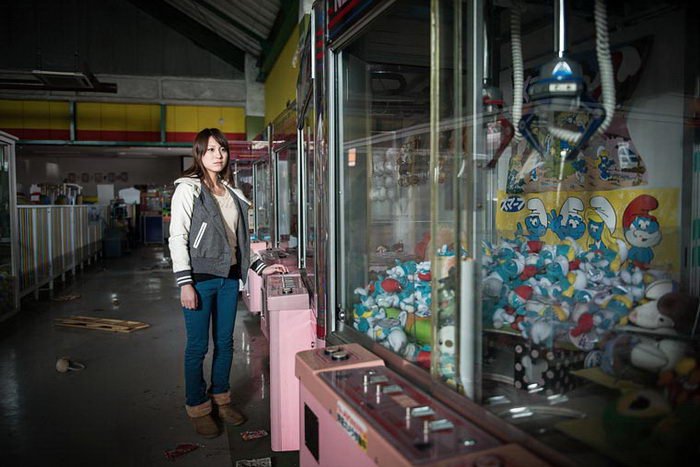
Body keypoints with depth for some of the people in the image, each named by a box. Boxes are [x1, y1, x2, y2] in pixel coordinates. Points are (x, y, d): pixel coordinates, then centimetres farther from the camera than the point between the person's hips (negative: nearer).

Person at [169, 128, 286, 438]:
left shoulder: (231, 192, 14)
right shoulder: (188, 189, -4)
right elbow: (177, 238, -9)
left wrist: (260, 267, 13)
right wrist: (185, 283, -15)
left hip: (229, 277, 6)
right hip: (200, 278, -5)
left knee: (225, 342, 14)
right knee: (198, 346, 4)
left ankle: (220, 399, 31)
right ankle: (198, 408, 22)